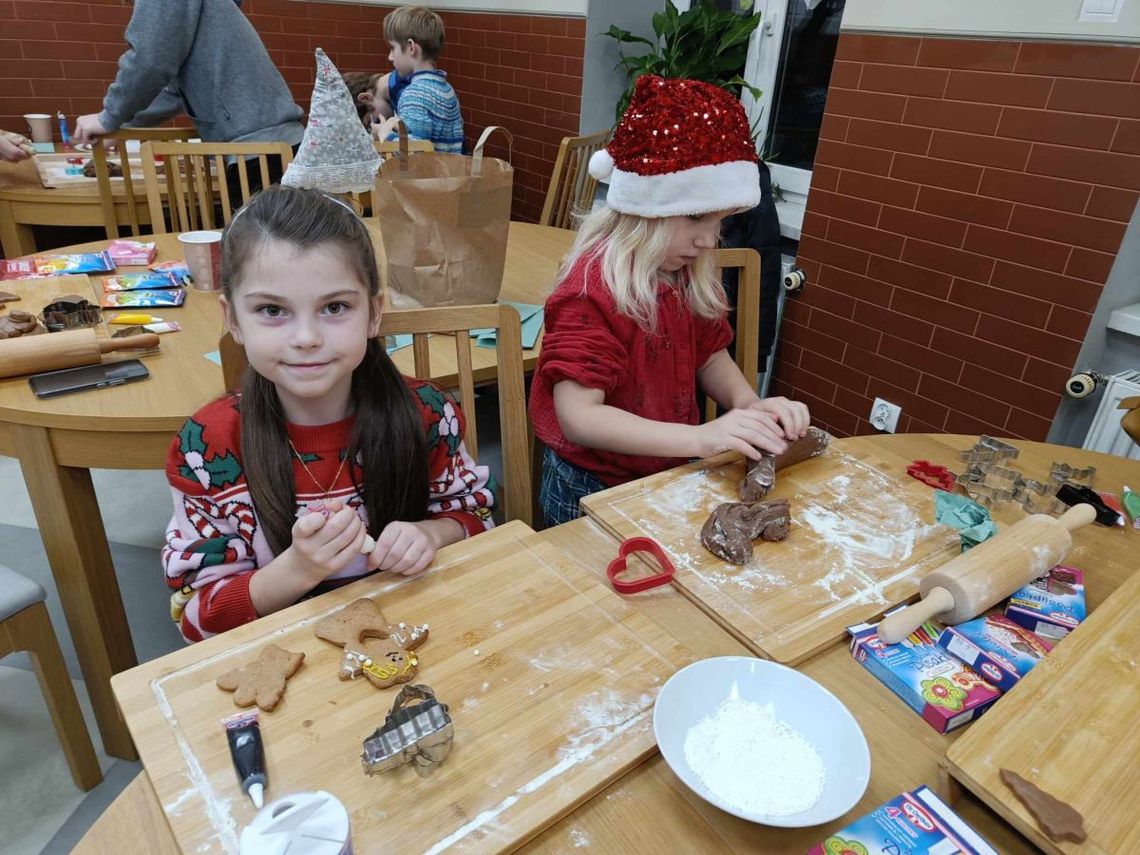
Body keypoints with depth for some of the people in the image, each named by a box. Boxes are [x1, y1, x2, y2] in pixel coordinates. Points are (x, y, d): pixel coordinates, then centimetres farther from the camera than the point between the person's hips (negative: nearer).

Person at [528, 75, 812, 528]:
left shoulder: (689, 275, -3)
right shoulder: (592, 290, -26)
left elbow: (710, 356, 10)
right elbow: (579, 417, -31)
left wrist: (749, 404, -12)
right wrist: (701, 438, -38)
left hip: (670, 475, 7)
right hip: (595, 490, -7)